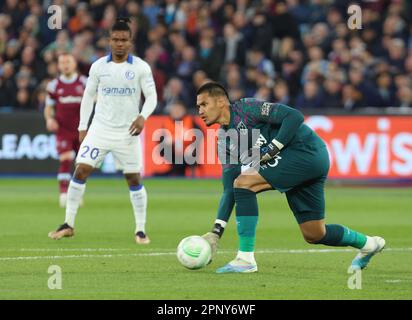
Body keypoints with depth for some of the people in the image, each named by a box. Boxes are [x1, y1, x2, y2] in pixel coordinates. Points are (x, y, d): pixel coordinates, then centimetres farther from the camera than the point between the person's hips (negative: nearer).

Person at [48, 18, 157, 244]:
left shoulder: (140, 67, -4)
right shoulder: (98, 66, 2)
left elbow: (151, 96, -4)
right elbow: (88, 96, 9)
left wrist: (142, 117, -22)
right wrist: (82, 127, 6)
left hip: (127, 132, -1)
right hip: (100, 129, 1)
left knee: (134, 179, 0)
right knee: (81, 171, -8)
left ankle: (140, 231, 11)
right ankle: (68, 225, -1)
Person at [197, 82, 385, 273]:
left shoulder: (247, 108, -10)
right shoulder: (224, 140, 13)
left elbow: (294, 116, -17)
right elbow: (229, 191, 10)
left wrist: (271, 149, -19)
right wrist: (216, 232, 0)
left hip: (307, 151, -9)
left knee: (244, 183, -19)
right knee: (314, 235, 12)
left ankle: (245, 259, -18)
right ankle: (368, 244, 36)